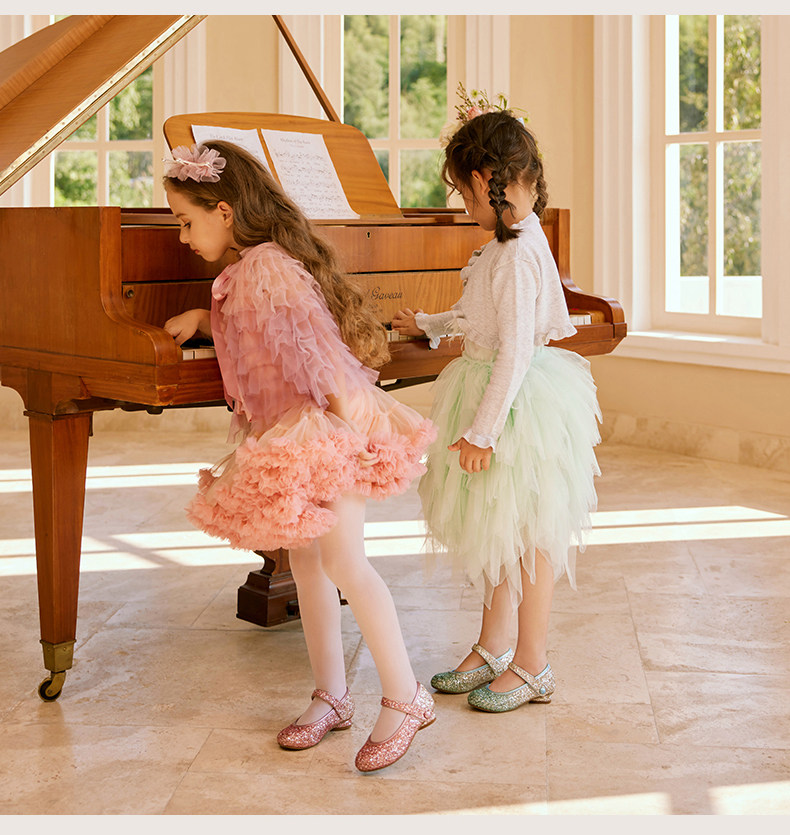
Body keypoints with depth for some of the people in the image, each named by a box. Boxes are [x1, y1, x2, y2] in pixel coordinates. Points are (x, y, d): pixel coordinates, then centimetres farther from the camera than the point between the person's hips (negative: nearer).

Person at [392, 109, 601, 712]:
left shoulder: (517, 253, -22)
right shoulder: (517, 242, 10)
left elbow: (516, 350, -25)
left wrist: (482, 430, -23)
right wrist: (427, 324, 41)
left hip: (518, 400, -10)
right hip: (504, 398, 10)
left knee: (528, 538, 2)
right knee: (498, 533, 18)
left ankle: (532, 669, 15)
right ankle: (492, 649, 32)